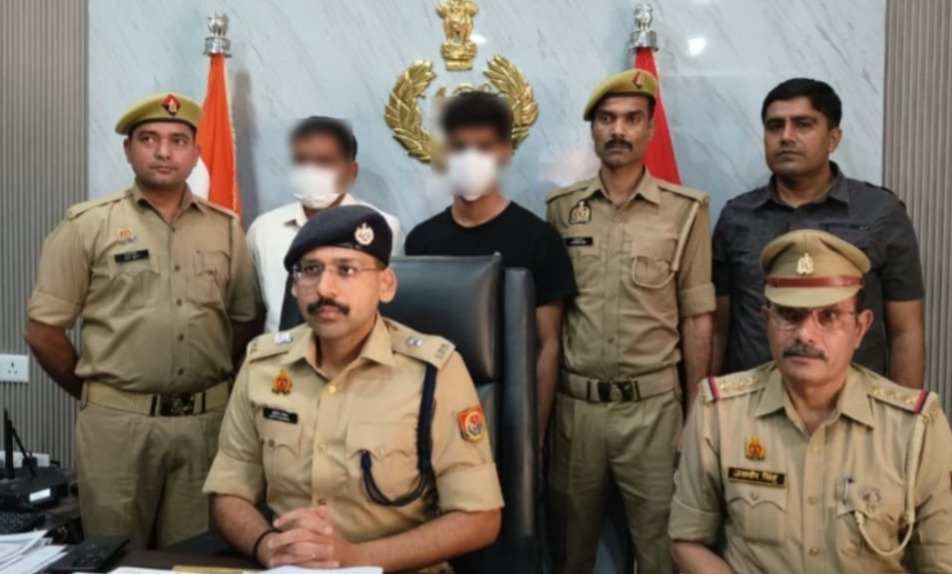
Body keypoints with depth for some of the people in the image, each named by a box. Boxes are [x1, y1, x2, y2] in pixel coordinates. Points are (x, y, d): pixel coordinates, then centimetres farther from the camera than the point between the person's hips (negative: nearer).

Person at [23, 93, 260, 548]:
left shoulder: (226, 228, 6)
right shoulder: (88, 225, -2)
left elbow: (245, 322, 11)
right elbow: (43, 330, 0)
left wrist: (215, 389, 6)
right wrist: (92, 393, 4)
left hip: (206, 421, 2)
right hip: (117, 422, -2)